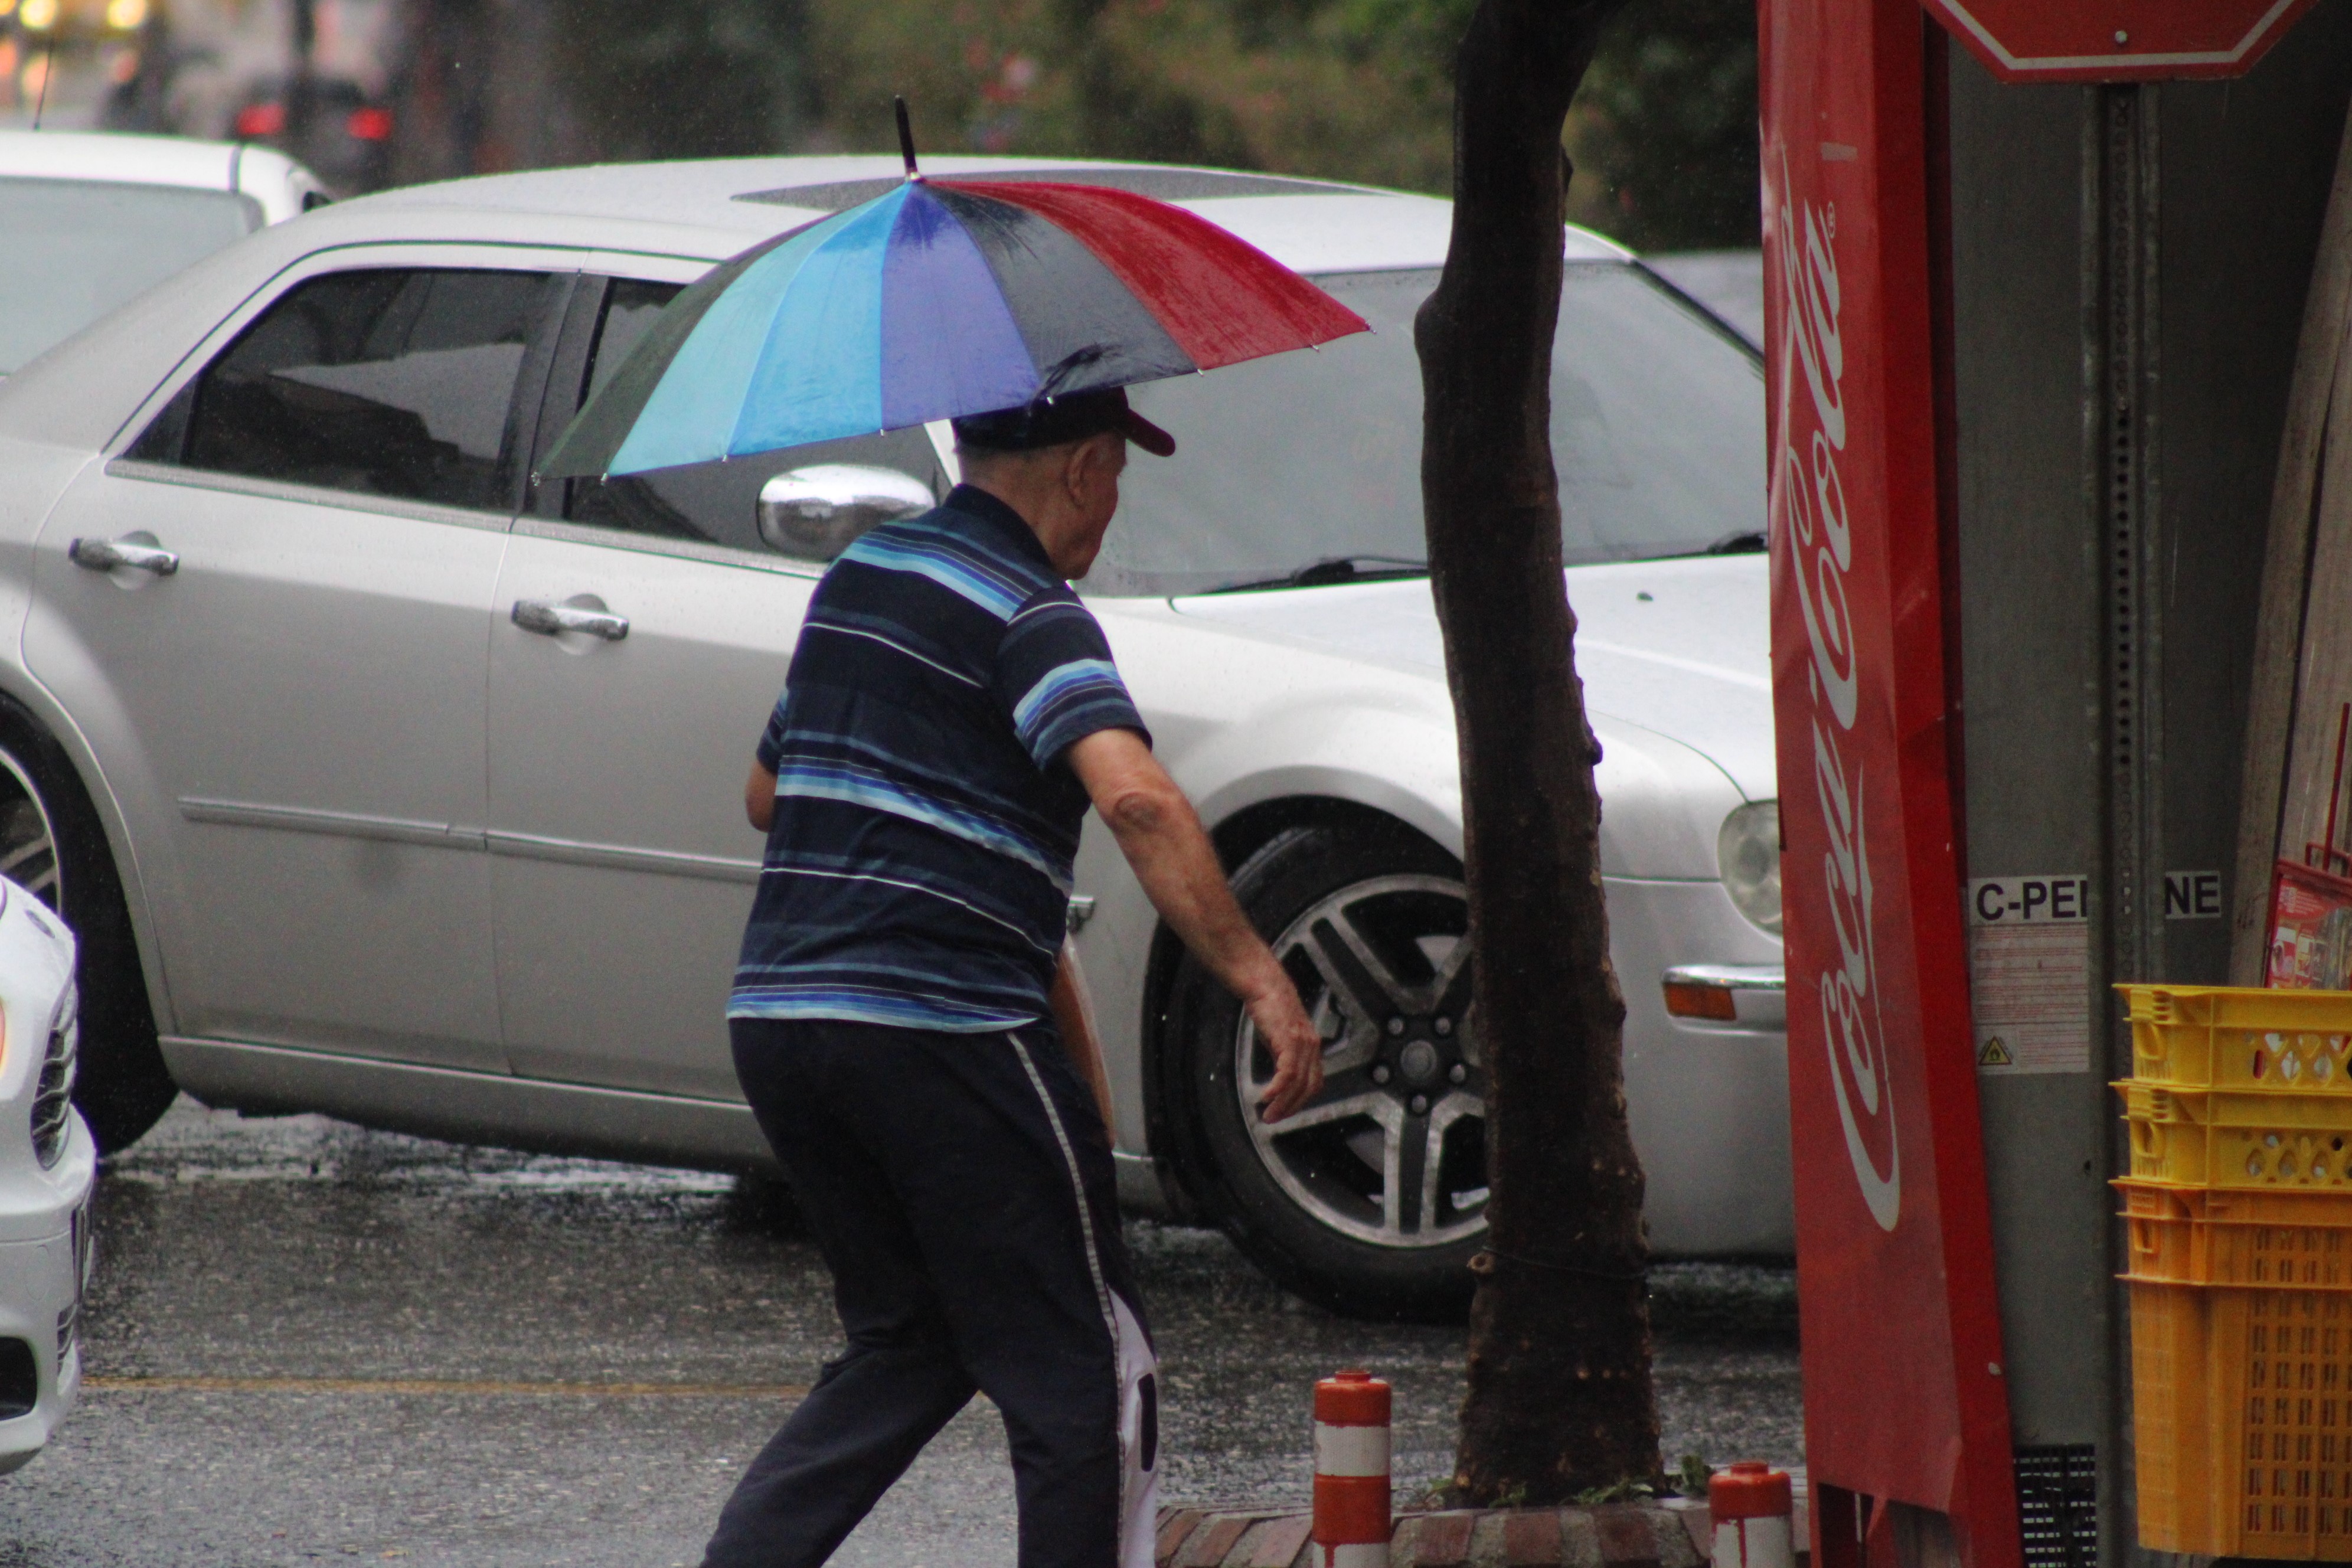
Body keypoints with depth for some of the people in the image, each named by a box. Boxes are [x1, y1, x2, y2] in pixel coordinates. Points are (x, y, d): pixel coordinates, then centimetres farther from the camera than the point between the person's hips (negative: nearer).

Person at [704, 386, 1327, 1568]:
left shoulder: (857, 579, 17)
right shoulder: (1031, 614, -9)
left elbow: (768, 794, 29)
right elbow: (1135, 797, -26)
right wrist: (1257, 978, -28)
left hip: (774, 1016, 8)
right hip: (944, 1029, -8)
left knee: (907, 1348, 20)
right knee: (1083, 1379, 1)